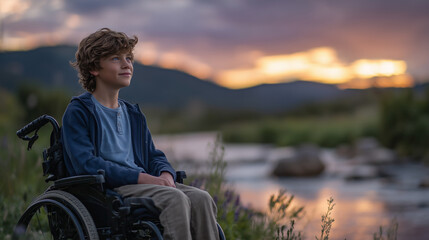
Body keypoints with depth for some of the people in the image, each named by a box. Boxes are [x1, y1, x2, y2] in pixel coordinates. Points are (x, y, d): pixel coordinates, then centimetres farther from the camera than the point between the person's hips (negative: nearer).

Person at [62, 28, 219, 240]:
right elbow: (86, 163, -12)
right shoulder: (78, 111, 1)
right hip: (106, 190, -7)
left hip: (143, 183, 7)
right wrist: (141, 177, -19)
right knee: (174, 197, -32)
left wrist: (165, 174, -3)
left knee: (200, 198, -20)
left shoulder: (133, 114, 25)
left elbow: (153, 156, 24)